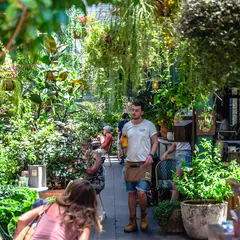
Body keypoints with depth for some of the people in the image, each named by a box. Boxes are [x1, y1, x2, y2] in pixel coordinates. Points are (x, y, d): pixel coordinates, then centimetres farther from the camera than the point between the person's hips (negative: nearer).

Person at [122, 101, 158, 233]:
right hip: (130, 163, 4)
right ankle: (132, 222, 16)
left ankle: (144, 216, 10)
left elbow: (155, 142, 1)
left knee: (141, 192, -16)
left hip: (144, 164, -4)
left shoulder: (149, 125, -2)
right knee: (131, 193, 8)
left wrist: (150, 155, -14)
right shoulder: (127, 126, 9)